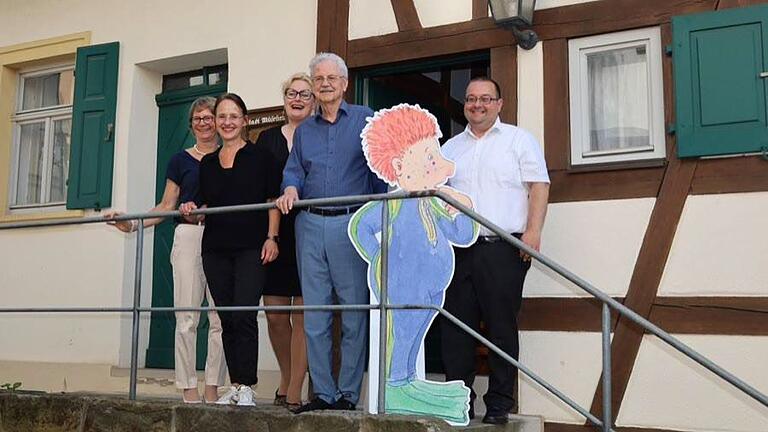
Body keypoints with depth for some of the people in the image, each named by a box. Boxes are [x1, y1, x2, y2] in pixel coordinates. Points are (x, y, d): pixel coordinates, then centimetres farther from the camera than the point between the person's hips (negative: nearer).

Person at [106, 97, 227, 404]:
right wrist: (133, 224, -2)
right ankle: (188, 387, 1)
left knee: (221, 318, -2)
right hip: (189, 236, -1)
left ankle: (213, 387, 4)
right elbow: (167, 205, 9)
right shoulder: (181, 160, 12)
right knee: (187, 318, -3)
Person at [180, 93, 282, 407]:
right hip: (215, 249, 5)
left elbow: (273, 201, 0)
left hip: (251, 248, -5)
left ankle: (246, 387, -6)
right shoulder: (207, 163, 17)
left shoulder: (260, 157, 3)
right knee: (227, 319, 6)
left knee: (244, 316, -12)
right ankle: (235, 385, 12)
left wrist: (272, 237, -9)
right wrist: (193, 211, 1)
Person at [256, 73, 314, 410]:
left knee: (302, 315, -4)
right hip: (273, 234, 4)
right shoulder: (267, 138, 16)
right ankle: (286, 380, 27)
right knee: (274, 315, 6)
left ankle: (293, 393, 3)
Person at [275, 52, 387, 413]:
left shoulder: (365, 120, 5)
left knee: (353, 313, -2)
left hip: (352, 224, -4)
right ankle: (322, 393, 12)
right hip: (310, 225, 4)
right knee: (314, 315, 5)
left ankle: (348, 394, 5)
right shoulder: (304, 130, 19)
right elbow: (294, 170, 16)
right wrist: (290, 189, -8)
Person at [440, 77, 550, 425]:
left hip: (503, 250, -4)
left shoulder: (519, 139, 8)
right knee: (456, 328, 3)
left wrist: (533, 231, -12)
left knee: (502, 328, -2)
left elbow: (538, 186, 0)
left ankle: (499, 405, 6)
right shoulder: (450, 148, 20)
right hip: (458, 249, 4)